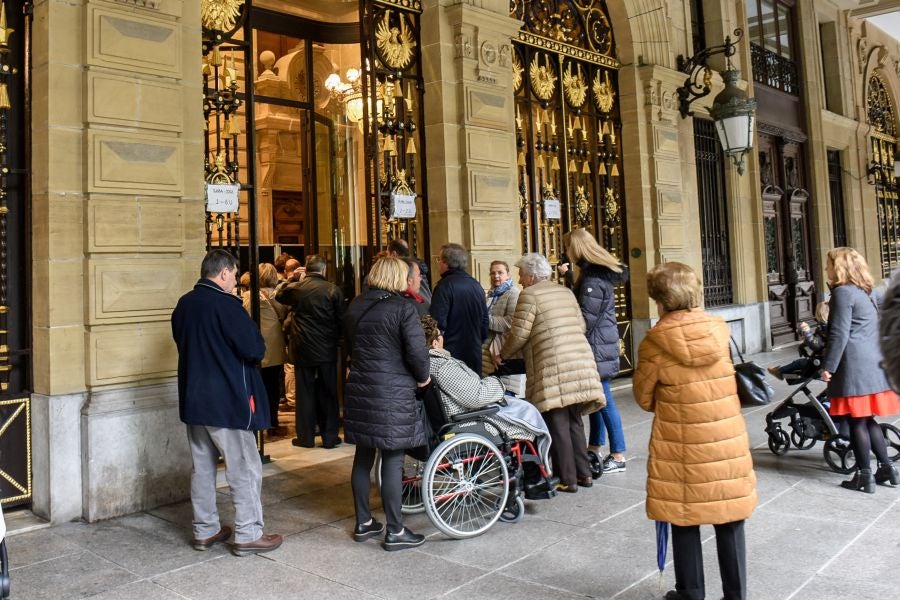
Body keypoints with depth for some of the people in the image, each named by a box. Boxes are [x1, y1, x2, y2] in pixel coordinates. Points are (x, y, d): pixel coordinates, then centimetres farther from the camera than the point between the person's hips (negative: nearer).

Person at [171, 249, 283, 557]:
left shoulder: (183, 304, 6)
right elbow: (255, 350, -19)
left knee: (203, 466, 15)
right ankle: (247, 534, 8)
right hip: (228, 401, -8)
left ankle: (205, 530, 24)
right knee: (245, 469, 2)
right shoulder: (225, 304, -18)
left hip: (194, 400, 8)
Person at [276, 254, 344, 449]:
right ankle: (329, 436, 12)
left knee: (305, 393, 9)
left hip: (302, 349, 1)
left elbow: (279, 296, 20)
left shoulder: (294, 288, -2)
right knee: (328, 393, 8)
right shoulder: (333, 290, -6)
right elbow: (341, 319, -3)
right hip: (327, 350, -1)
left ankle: (306, 436, 15)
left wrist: (293, 279, 22)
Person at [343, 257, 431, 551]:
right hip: (393, 394, -7)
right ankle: (395, 531, 9)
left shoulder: (355, 306, 8)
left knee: (363, 457, 15)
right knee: (392, 461, 1)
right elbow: (416, 351, -17)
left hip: (359, 391, 7)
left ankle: (363, 523, 26)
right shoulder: (402, 308, -13)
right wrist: (422, 377, 1)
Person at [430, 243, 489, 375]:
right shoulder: (477, 286, 12)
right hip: (474, 356, 7)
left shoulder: (445, 285, -12)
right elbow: (485, 322, 17)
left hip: (451, 353, -7)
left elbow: (437, 323, -18)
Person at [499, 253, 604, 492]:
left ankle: (567, 480, 5)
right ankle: (584, 473, 21)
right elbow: (581, 325, 18)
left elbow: (519, 333, -7)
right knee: (574, 421, 16)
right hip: (581, 361, 7)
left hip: (553, 366, -7)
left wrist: (504, 354, 8)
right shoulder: (566, 291, 18)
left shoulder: (529, 295, -3)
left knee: (557, 424, 0)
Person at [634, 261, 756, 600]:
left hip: (681, 446, -3)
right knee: (729, 521, 14)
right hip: (727, 441, 3)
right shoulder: (720, 329, -4)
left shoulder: (655, 342, -13)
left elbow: (644, 398, -2)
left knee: (685, 520, 12)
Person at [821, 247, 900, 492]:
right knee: (867, 419, 16)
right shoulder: (864, 291, 18)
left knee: (857, 421, -2)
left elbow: (839, 334, -16)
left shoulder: (842, 292, -11)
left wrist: (828, 366, -14)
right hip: (873, 363, 9)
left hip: (854, 365, -9)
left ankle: (865, 477, 4)